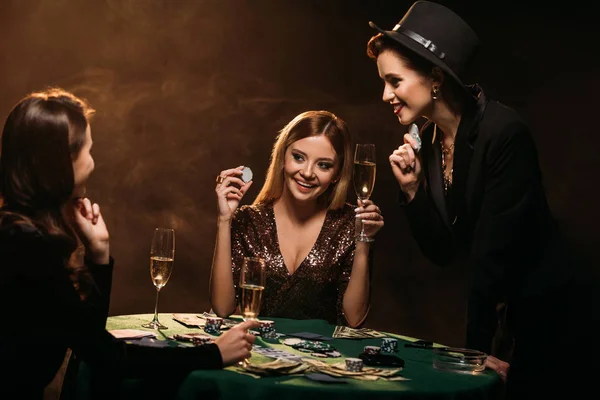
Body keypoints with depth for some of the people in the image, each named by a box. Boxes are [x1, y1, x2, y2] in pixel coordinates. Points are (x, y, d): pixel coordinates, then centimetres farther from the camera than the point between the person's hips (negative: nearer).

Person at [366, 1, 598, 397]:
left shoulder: (503, 131, -22)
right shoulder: (427, 141, -1)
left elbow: (495, 252, -21)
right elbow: (443, 252, 1)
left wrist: (476, 346, -15)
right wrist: (412, 189, -13)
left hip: (543, 314, -7)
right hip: (493, 311, 7)